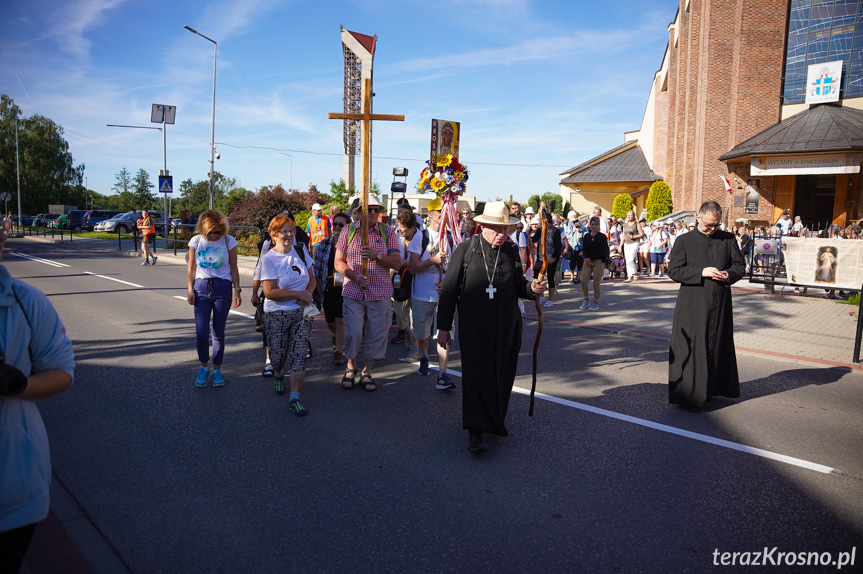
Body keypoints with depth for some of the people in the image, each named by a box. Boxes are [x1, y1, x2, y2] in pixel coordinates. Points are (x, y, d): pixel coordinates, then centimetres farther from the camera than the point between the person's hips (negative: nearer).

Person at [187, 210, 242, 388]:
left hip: (223, 288, -1)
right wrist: (190, 290, 1)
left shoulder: (228, 241, 1)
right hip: (201, 287, 1)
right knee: (201, 332, -6)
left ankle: (217, 369, 19)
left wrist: (237, 290, 0)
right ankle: (204, 366, 18)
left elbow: (233, 269, 5)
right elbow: (191, 269, 10)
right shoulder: (196, 241, 4)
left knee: (218, 332, 4)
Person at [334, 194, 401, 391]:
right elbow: (338, 262, 4)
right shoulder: (348, 231, 4)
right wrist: (355, 277, -13)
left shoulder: (388, 231, 4)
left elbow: (397, 262, -1)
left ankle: (367, 372, 22)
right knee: (353, 332, -4)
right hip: (353, 292, 0)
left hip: (380, 293, 1)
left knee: (377, 334, 4)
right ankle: (351, 366, 24)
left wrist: (377, 255, -18)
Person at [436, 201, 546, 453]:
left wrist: (531, 288, -8)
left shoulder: (512, 250, 8)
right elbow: (449, 290, -2)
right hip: (474, 327, -4)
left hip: (506, 328, 4)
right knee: (475, 376, -8)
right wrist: (443, 326, -4)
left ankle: (495, 421, 31)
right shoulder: (466, 250, -3)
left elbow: (518, 286, 16)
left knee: (502, 377, 11)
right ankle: (476, 433, -4)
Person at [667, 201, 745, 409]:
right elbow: (674, 270, -5)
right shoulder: (684, 241, 0)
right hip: (693, 305, -3)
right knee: (691, 348, -3)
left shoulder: (728, 239, 8)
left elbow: (740, 265, 12)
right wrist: (701, 272, -17)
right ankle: (689, 394, 4)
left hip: (720, 303, 4)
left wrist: (729, 274, -10)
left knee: (718, 346, 11)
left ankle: (713, 388, 27)